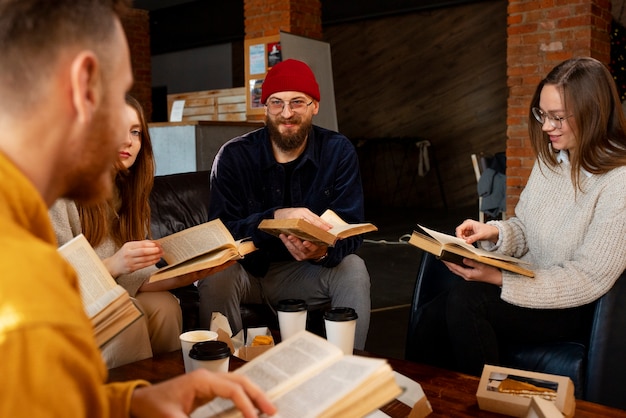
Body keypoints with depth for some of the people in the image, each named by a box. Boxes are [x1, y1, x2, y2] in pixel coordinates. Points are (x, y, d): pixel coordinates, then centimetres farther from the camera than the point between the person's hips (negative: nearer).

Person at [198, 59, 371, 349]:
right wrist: (275, 217, -39)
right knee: (215, 276, -32)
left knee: (353, 269, -26)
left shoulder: (338, 151, -9)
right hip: (248, 270, -1)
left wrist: (324, 250, -38)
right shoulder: (233, 156, -12)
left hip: (307, 269, 1)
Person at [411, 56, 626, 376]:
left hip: (574, 307, -6)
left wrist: (500, 279, -23)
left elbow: (589, 279, -18)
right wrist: (494, 232, -9)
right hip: (529, 284, 7)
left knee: (464, 300, -28)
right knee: (431, 317, -16)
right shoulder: (550, 158, 6)